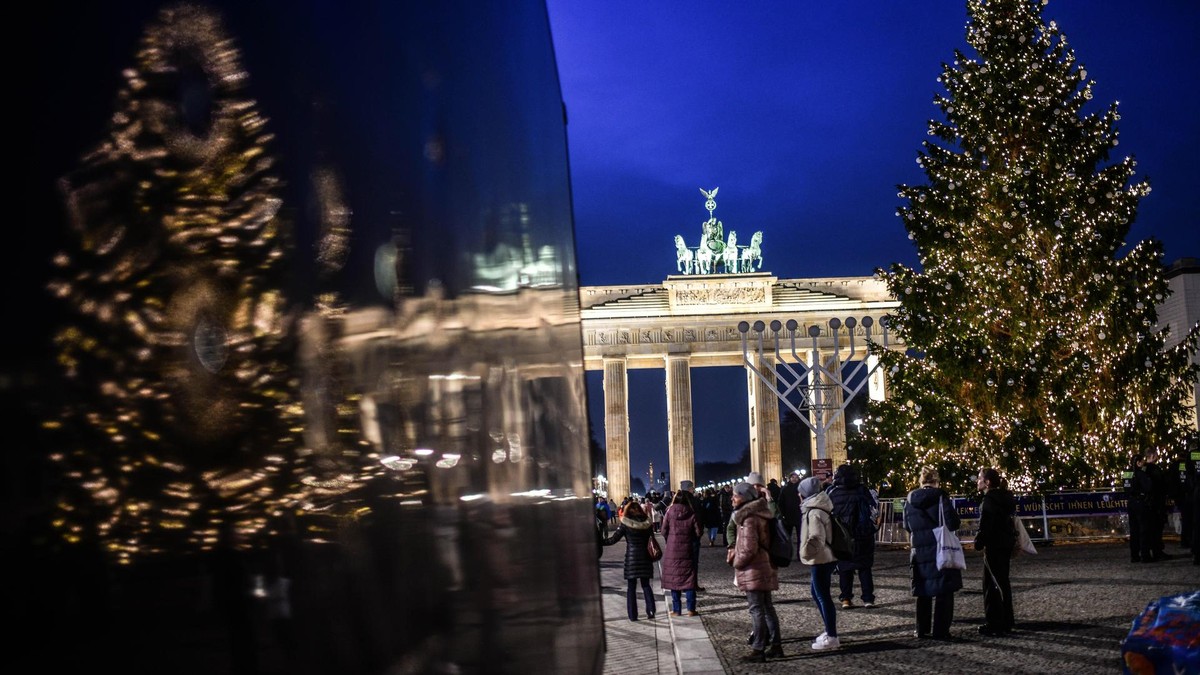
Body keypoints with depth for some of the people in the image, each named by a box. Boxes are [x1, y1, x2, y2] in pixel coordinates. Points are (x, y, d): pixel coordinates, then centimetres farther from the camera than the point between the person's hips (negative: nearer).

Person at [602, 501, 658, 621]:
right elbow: (651, 538, 6)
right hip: (645, 556, 3)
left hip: (631, 557, -3)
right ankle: (651, 610, -1)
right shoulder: (646, 523, 3)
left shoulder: (625, 523, -7)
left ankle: (632, 615, 2)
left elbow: (613, 539, -7)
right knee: (646, 584, 13)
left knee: (631, 586, 4)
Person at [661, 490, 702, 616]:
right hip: (687, 551, 0)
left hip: (672, 550, 0)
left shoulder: (670, 512, -5)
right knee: (689, 580, 7)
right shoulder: (692, 514, -5)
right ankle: (691, 609, 4)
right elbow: (698, 533, -4)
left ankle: (676, 610, 7)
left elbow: (664, 531, -3)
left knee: (674, 579, 6)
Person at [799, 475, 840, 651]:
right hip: (824, 558, 10)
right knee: (816, 592, 19)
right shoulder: (818, 509, 13)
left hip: (820, 559, -10)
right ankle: (829, 631, 26)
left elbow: (817, 537, -29)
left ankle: (831, 637, 0)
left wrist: (808, 550, -44)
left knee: (823, 596, -4)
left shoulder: (814, 513, -18)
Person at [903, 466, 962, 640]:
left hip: (919, 552, 5)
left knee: (923, 592, 15)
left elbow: (907, 526, 14)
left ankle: (922, 629, 18)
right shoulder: (940, 496, -10)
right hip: (940, 551, -5)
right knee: (943, 592, 2)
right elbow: (953, 522, -12)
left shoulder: (910, 499, 6)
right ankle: (940, 631, -1)